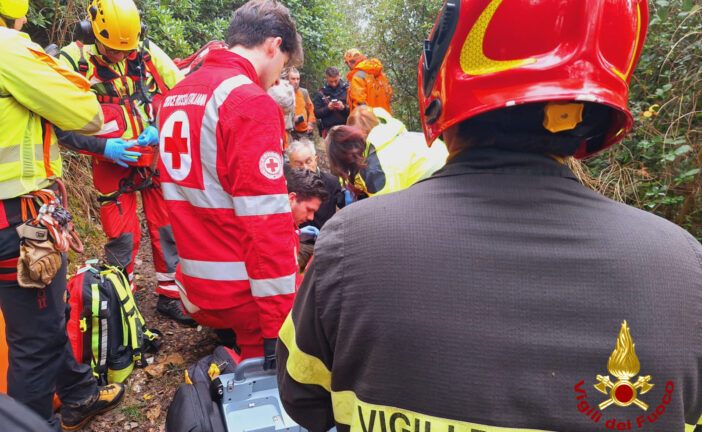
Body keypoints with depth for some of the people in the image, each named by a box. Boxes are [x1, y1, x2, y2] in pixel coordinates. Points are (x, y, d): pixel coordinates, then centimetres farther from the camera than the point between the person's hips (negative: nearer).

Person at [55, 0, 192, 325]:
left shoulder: (149, 52, -5)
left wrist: (161, 128, -15)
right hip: (113, 163, -3)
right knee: (124, 237, -2)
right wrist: (102, 147, -22)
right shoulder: (74, 61, -12)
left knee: (168, 227, 7)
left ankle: (169, 295, 23)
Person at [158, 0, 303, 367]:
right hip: (243, 292, -8)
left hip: (195, 287, 8)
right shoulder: (251, 102, -17)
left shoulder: (177, 93, 11)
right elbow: (266, 221, -23)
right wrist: (279, 327, -19)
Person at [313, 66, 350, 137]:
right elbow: (316, 113, 5)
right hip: (329, 129, 1)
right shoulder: (321, 93, 9)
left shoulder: (347, 89, 5)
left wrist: (344, 107, -18)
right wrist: (327, 108, -11)